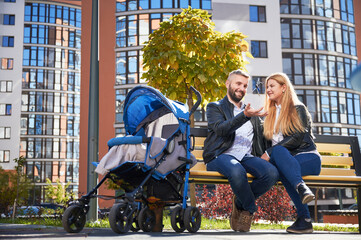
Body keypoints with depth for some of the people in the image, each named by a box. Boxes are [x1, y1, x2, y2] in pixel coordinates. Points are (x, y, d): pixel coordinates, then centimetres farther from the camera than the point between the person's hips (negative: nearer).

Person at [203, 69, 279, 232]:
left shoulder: (251, 111, 28)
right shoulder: (215, 107, 11)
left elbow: (260, 138, 30)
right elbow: (220, 128, -10)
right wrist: (245, 115, -23)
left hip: (247, 157, 5)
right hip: (221, 156, -4)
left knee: (272, 173, -26)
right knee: (237, 171, -38)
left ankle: (240, 204, -4)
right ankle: (251, 208, -9)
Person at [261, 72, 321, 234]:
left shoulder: (298, 109, 5)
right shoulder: (271, 114, 25)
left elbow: (297, 138, -9)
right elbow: (268, 141, 22)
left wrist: (269, 153, -16)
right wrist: (263, 157, 1)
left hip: (307, 156, -3)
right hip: (283, 159, 4)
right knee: (278, 150, -33)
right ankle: (301, 188, -49)